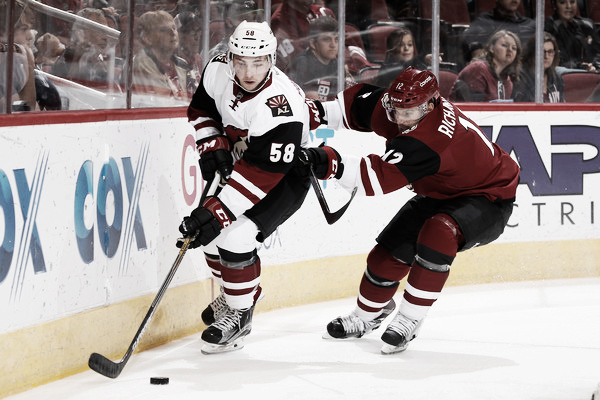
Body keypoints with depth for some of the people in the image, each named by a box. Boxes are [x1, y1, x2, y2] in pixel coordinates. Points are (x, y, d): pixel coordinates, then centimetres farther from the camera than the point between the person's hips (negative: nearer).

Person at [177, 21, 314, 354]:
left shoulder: (281, 107, -38)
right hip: (239, 161, 8)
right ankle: (232, 294, 34)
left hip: (284, 178, -8)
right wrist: (212, 146, -10)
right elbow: (201, 109, 6)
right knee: (210, 230, 7)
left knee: (235, 238, -21)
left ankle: (240, 313, 1)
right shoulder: (218, 70, -16)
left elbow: (260, 175, -37)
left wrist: (218, 210, -38)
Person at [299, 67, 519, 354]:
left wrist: (331, 163, -54)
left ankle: (408, 320, -24)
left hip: (488, 199, -9)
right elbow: (361, 102, 6)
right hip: (441, 193, 9)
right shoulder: (393, 105, -15)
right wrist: (321, 113, -7)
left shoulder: (428, 139, -40)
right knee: (390, 251, 4)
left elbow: (381, 177, -47)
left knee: (438, 233, -36)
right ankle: (367, 315, 31)